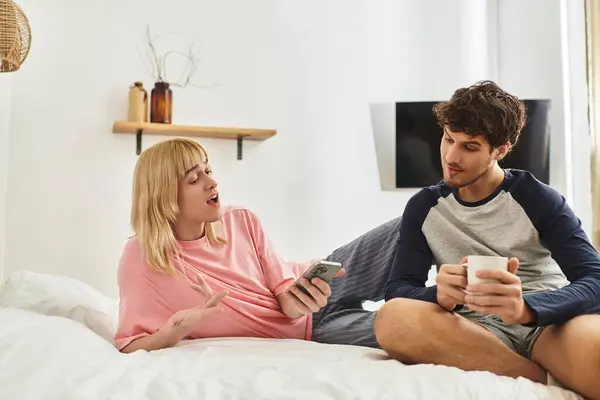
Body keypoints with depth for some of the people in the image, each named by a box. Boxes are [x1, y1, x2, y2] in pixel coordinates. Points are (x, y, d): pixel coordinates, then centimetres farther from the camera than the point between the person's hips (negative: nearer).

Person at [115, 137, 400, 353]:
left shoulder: (242, 222, -11)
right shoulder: (142, 259, -22)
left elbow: (283, 286, -11)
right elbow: (127, 347, -22)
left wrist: (293, 304, -35)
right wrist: (177, 328, -42)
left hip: (313, 286, 4)